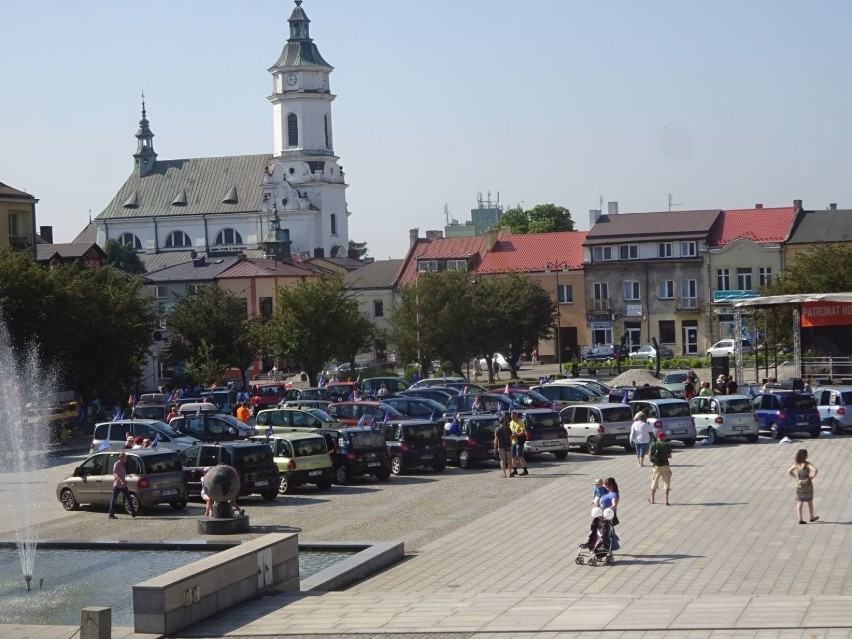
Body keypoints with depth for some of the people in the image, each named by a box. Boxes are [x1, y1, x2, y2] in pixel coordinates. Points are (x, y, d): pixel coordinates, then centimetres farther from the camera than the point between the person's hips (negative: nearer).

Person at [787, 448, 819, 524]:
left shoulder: (796, 464, 0)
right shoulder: (807, 464, -16)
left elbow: (789, 471, 8)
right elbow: (815, 470, -29)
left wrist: (796, 478, 8)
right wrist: (812, 477, -14)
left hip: (799, 485, 3)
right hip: (807, 484, -3)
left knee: (799, 503, 3)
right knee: (809, 502, 15)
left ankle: (800, 519, -4)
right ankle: (812, 517, 28)